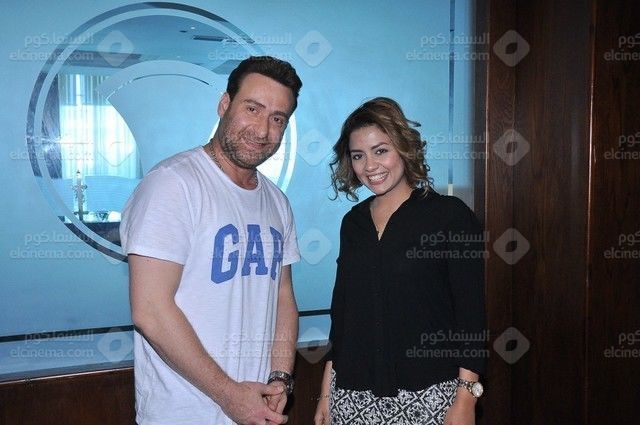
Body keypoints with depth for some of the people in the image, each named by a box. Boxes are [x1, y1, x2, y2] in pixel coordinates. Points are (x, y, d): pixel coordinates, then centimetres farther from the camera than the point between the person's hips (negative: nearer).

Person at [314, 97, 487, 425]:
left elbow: (471, 314, -8)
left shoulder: (450, 215, -6)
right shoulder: (353, 222, 8)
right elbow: (341, 308, 12)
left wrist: (466, 398, -13)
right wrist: (326, 391, 11)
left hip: (426, 395, -4)